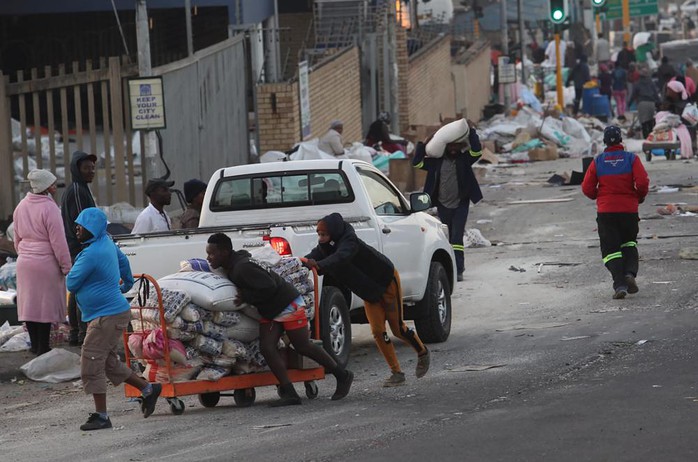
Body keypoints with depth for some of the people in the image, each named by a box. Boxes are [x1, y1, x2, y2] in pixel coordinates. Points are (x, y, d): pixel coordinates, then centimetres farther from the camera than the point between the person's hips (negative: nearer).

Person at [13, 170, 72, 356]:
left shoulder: (21, 206, 6)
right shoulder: (49, 208, -17)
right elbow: (58, 241, -16)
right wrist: (66, 265, -9)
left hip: (25, 262, 7)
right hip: (46, 263, -7)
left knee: (29, 303, 12)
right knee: (46, 305, 1)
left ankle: (35, 345, 20)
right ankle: (43, 348, 3)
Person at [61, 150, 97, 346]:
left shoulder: (70, 190, 17)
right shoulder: (77, 191, -16)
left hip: (74, 250, 11)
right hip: (82, 250, -11)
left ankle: (74, 333, 16)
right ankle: (84, 332, -10)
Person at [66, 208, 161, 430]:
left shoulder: (91, 254, -22)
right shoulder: (107, 243, 8)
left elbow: (71, 283, -15)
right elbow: (123, 260, 25)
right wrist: (127, 284, 42)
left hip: (107, 317, -10)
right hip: (115, 313, 10)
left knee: (91, 365, -7)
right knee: (109, 362, 19)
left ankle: (101, 416, -3)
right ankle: (148, 389, 26)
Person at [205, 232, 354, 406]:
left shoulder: (243, 268, -29)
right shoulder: (231, 266, 3)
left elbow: (268, 287, -31)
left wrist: (246, 297, -25)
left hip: (288, 305, -10)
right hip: (269, 312, 10)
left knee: (303, 347, 0)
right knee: (267, 347, -6)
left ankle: (343, 376, 18)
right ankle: (289, 394, -6)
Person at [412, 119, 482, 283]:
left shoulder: (464, 159, 0)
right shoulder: (437, 161, 5)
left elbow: (477, 150, -14)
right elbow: (417, 163, 3)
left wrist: (472, 131, -17)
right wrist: (423, 145, -3)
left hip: (460, 205, -3)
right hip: (443, 206, 3)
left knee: (457, 237, -11)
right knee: (448, 238, 12)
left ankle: (458, 270, -13)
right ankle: (450, 268, 23)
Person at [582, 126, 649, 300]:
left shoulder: (598, 162, -2)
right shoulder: (631, 159, -4)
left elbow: (587, 188, -3)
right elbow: (642, 182, -13)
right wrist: (640, 197, 7)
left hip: (605, 211, -1)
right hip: (629, 210, 1)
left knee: (610, 249, 4)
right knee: (629, 243, 21)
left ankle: (619, 284, -12)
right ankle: (630, 273, -4)